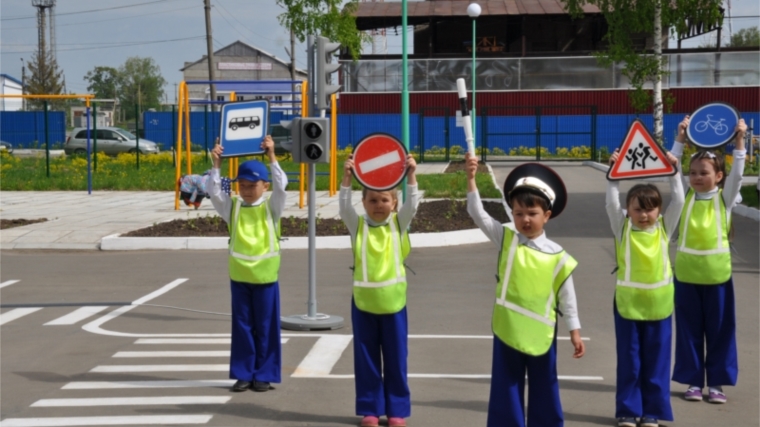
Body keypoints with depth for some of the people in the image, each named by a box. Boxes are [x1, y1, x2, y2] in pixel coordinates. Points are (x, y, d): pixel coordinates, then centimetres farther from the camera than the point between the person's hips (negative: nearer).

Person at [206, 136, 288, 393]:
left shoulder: (271, 207, -2)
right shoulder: (232, 207, 4)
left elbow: (280, 186, -16)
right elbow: (214, 191, -7)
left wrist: (271, 157, -22)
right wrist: (216, 165, -17)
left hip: (265, 276, -2)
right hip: (239, 276, 2)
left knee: (265, 327, 4)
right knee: (242, 326, 8)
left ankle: (264, 375, 11)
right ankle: (243, 374, 15)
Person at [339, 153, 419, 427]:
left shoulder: (399, 224, 3)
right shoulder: (358, 226, 2)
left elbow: (412, 204, -11)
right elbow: (344, 207, -12)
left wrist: (411, 176, -23)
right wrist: (347, 179, -25)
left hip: (393, 301, 0)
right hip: (363, 302, 0)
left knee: (396, 359, 6)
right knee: (366, 360, 7)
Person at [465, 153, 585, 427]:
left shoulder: (557, 256, -5)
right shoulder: (506, 240, -2)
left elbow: (566, 295, 1)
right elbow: (477, 213, -11)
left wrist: (574, 331, 0)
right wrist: (471, 178, -22)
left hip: (541, 333, 0)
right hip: (508, 329, 1)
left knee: (544, 388, 12)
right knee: (506, 388, 7)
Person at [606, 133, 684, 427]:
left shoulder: (664, 228, 1)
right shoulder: (622, 228, -1)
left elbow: (678, 200, -7)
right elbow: (612, 202, -13)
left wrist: (674, 170, -14)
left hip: (658, 303, 1)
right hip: (628, 302, -1)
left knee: (656, 359, 7)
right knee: (629, 359, 6)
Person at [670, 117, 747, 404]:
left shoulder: (725, 198, 0)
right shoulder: (686, 195, 4)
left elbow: (736, 174, -13)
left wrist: (739, 140, -19)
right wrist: (681, 138, -9)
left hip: (716, 272, -1)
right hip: (686, 271, 1)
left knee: (719, 328, 6)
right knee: (689, 328, 8)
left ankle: (717, 382, 16)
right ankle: (693, 381, 17)